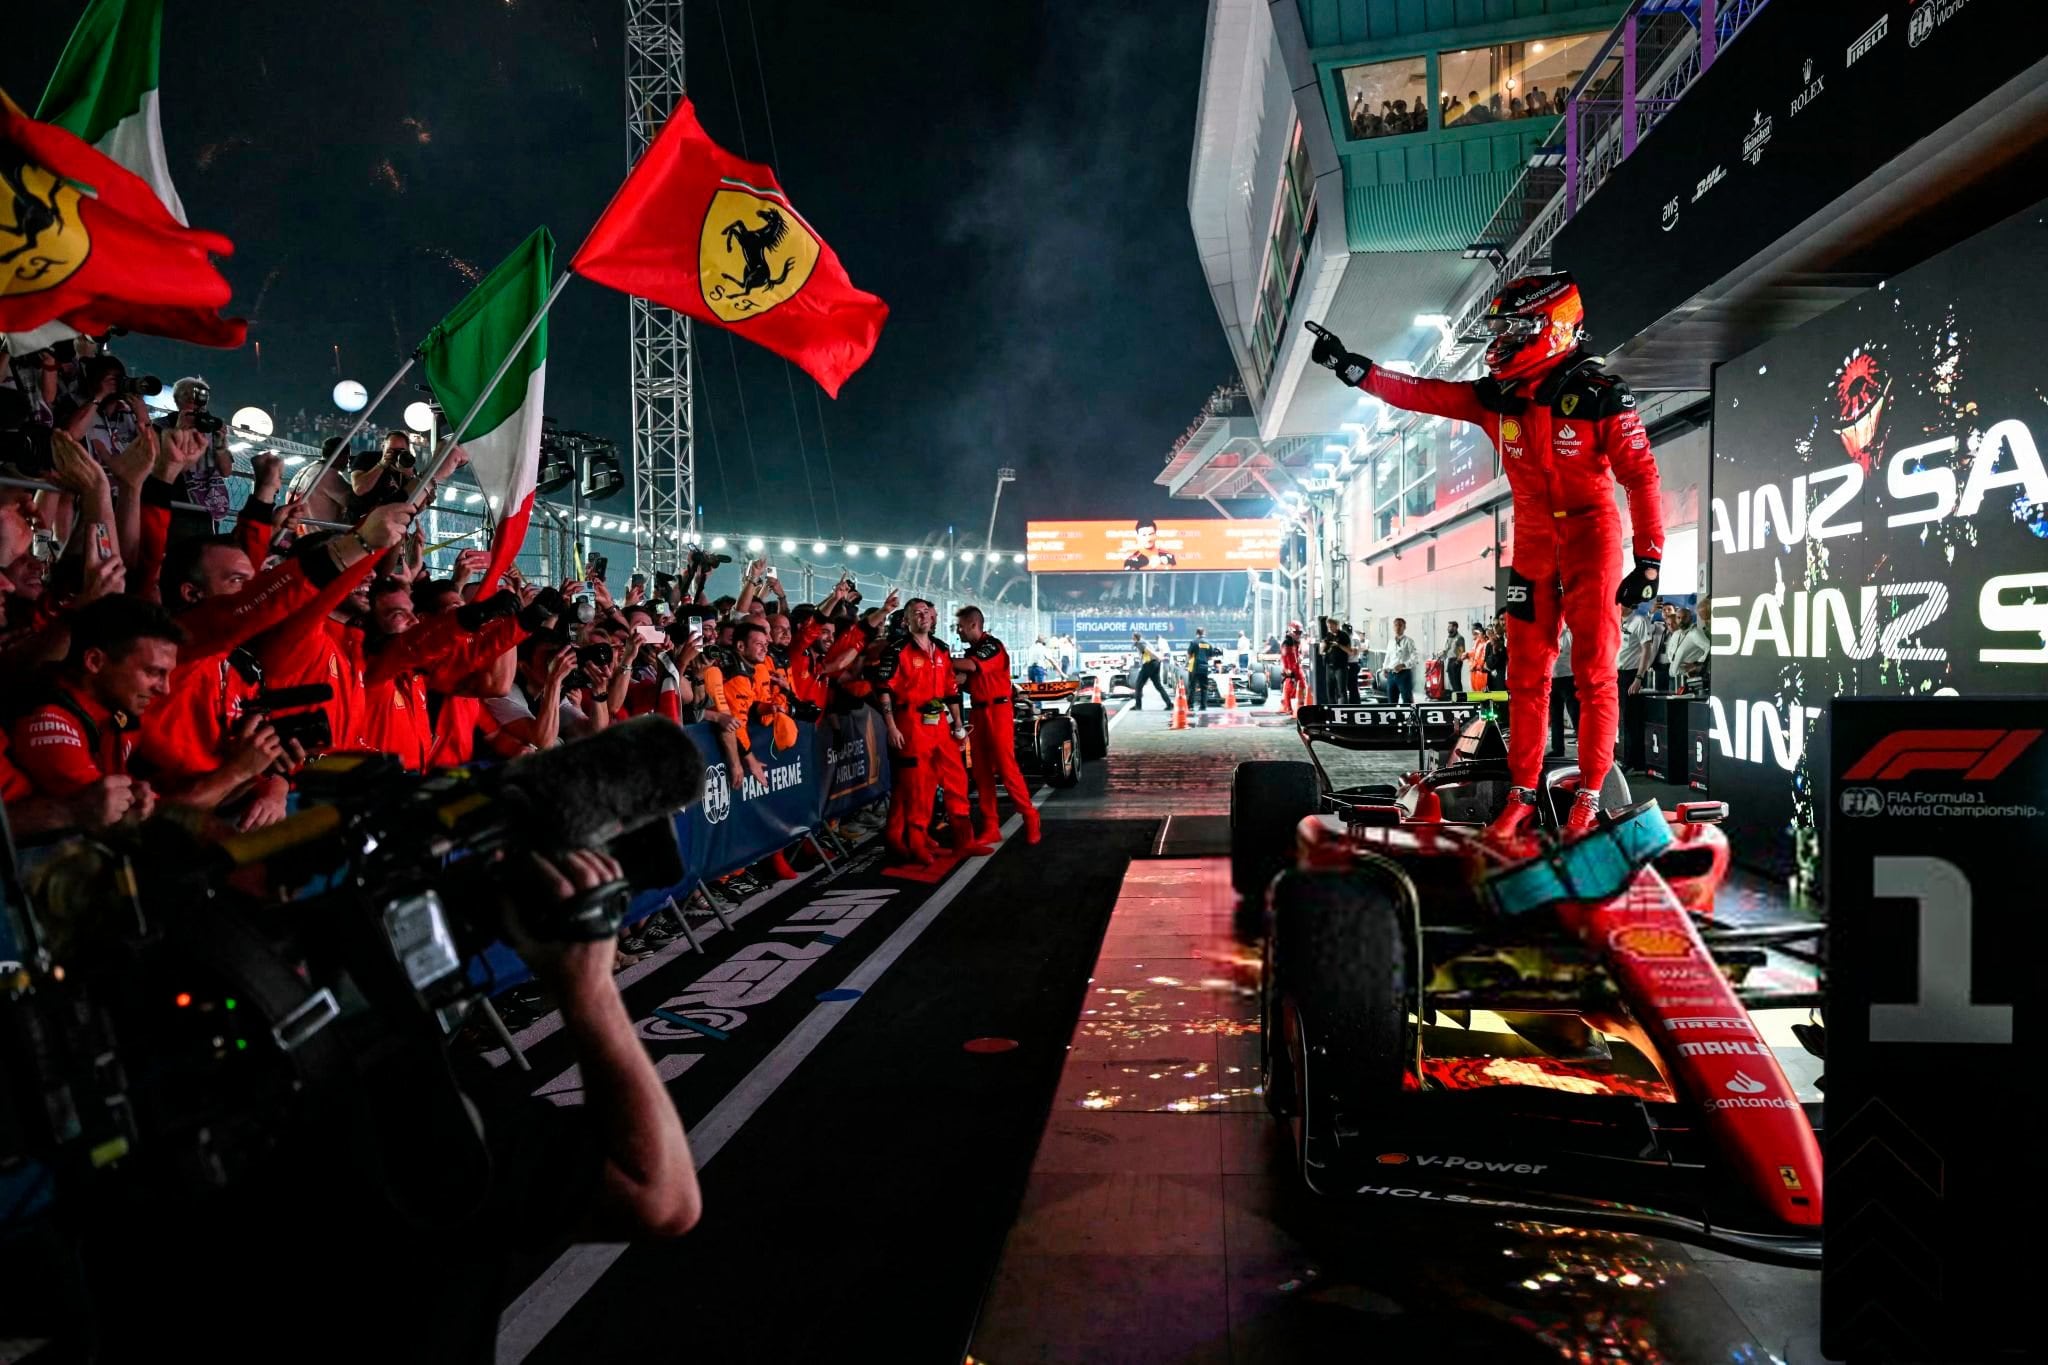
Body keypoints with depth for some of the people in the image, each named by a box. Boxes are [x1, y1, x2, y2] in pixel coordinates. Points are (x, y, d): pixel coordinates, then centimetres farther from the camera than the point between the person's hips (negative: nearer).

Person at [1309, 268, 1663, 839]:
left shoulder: (1599, 394, -12)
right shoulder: (1497, 397, 3)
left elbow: (1641, 476, -12)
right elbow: (1422, 395, 1)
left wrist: (1648, 561, -14)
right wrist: (1351, 367, -6)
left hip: (1591, 538, -5)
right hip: (1532, 544, 5)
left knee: (1595, 674, -2)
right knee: (1526, 676, 6)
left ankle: (1589, 799, 5)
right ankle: (1522, 794, 13)